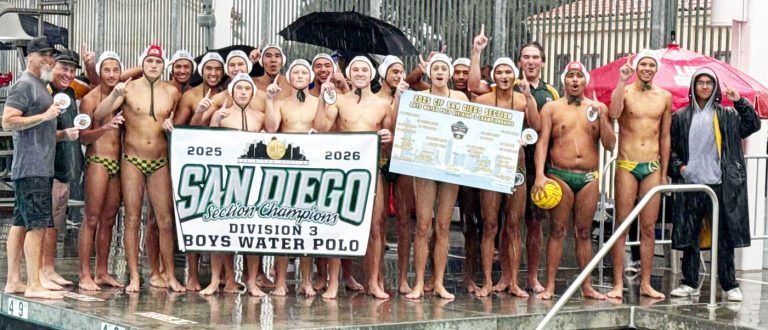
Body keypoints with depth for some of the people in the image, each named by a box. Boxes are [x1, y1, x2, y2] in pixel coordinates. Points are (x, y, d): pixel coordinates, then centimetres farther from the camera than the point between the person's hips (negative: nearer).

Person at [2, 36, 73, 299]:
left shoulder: (41, 86, 22)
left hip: (41, 167, 10)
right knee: (38, 225, -12)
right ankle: (34, 285, -11)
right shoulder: (24, 85, -8)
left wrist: (64, 134, 15)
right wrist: (44, 116, -20)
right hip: (31, 167, -10)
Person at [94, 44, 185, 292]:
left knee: (165, 221, 0)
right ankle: (134, 277, 4)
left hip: (160, 163, 2)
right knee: (132, 219, 0)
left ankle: (169, 275, 8)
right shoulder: (129, 88, -2)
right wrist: (115, 94, -26)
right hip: (132, 161, -2)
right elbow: (98, 115, -11)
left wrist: (171, 125, -2)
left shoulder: (172, 92, 6)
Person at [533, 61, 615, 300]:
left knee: (584, 232, 7)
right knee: (557, 230, -2)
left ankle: (587, 286, 13)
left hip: (589, 177, 2)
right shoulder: (551, 108, 4)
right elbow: (542, 142, -3)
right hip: (559, 175, -2)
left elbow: (610, 144, 4)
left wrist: (601, 117, -10)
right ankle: (550, 285, 1)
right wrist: (540, 175, -14)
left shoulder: (598, 108, 10)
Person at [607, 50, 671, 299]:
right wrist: (623, 81, -28)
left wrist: (664, 173, 13)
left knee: (649, 228, 6)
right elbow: (614, 113, -25)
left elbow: (664, 137, 15)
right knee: (622, 225, -2)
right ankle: (618, 284, 1)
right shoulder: (624, 91, -2)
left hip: (653, 167, 4)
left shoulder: (665, 97, 10)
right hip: (627, 166, -3)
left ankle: (645, 284, 13)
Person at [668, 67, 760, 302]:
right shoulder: (680, 117, 9)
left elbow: (753, 125, 0)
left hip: (719, 184, -1)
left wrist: (740, 102, -9)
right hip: (689, 184, 1)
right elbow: (670, 146, 11)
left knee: (724, 237, 1)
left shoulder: (726, 115, 9)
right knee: (689, 236, 5)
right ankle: (690, 283, 14)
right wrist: (677, 166, -4)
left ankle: (729, 285, 8)